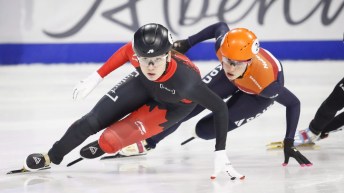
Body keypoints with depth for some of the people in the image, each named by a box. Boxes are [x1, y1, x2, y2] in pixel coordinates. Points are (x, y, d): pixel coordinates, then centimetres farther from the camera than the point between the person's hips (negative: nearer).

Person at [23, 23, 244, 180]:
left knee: (111, 139, -15)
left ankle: (102, 148, 22)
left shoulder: (185, 80, -45)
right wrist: (97, 76, -3)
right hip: (144, 84, 3)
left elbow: (220, 108, -33)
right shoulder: (137, 52, -35)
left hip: (173, 105, -3)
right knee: (93, 121, 0)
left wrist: (220, 153, -34)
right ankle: (51, 158, 23)